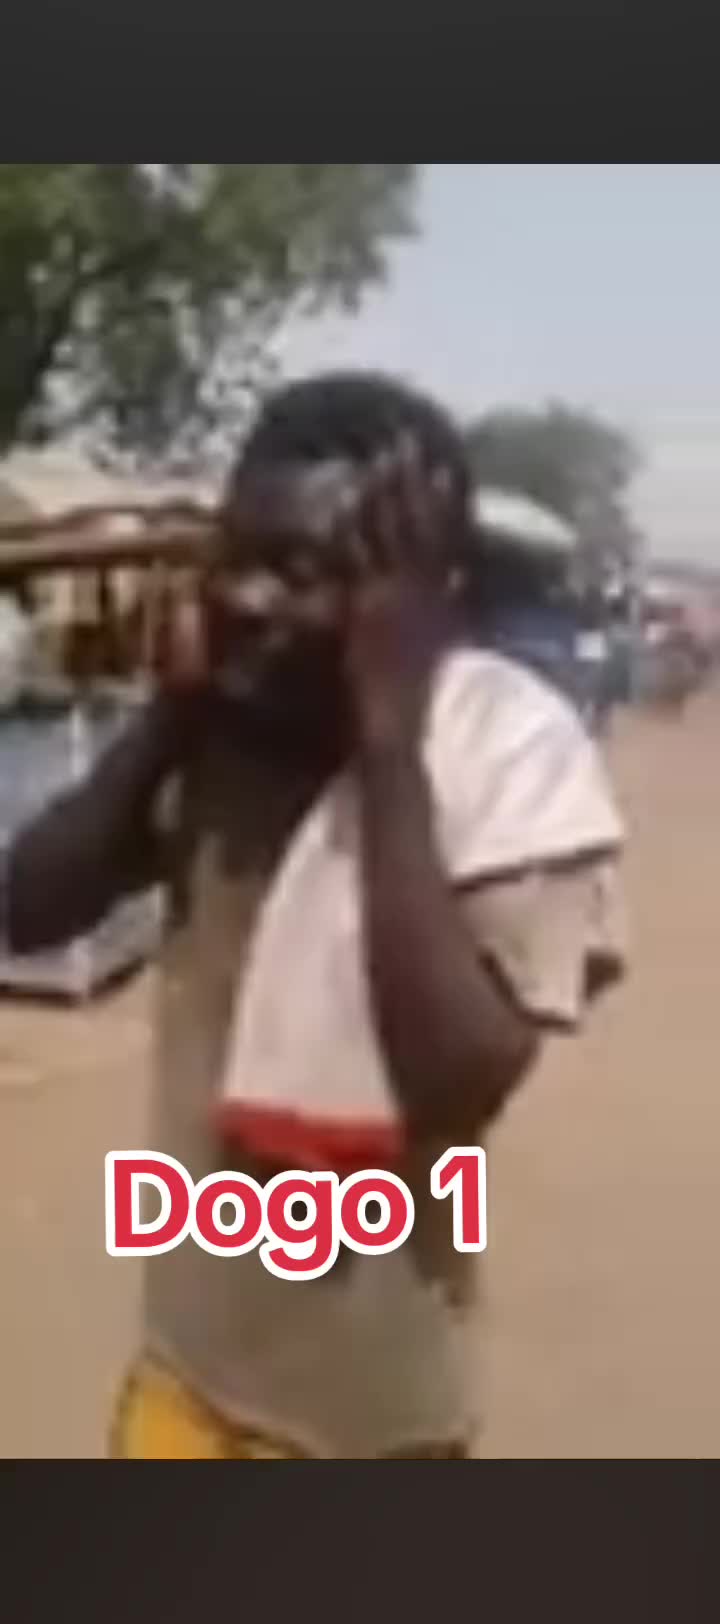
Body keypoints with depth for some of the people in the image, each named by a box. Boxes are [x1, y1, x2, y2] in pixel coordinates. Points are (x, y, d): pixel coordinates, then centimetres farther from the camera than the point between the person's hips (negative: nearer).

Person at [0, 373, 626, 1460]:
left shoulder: (513, 750, -23)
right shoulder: (228, 721, -6)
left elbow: (461, 1082, -32)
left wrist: (390, 737, -32)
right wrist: (172, 709, -18)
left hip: (371, 1387, -4)